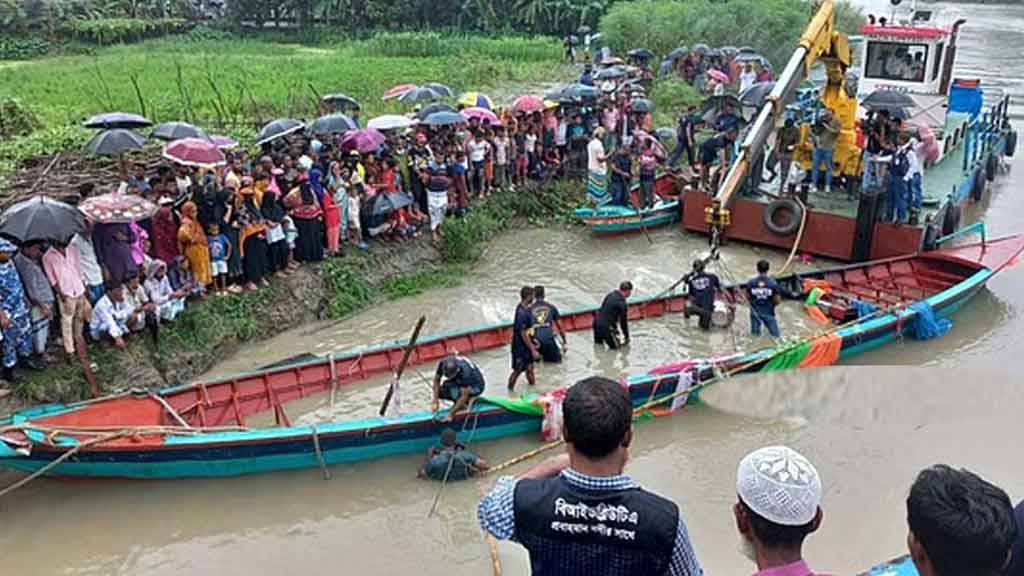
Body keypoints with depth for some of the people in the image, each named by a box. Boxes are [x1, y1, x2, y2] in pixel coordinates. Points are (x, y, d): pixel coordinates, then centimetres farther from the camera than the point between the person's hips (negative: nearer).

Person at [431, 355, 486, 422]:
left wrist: (450, 414, -38)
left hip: (476, 386, -7)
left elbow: (464, 396, -37)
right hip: (460, 382, 7)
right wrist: (435, 401, -23)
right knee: (439, 391, -15)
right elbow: (436, 380, -14)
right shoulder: (442, 364, -26)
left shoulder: (465, 372, -40)